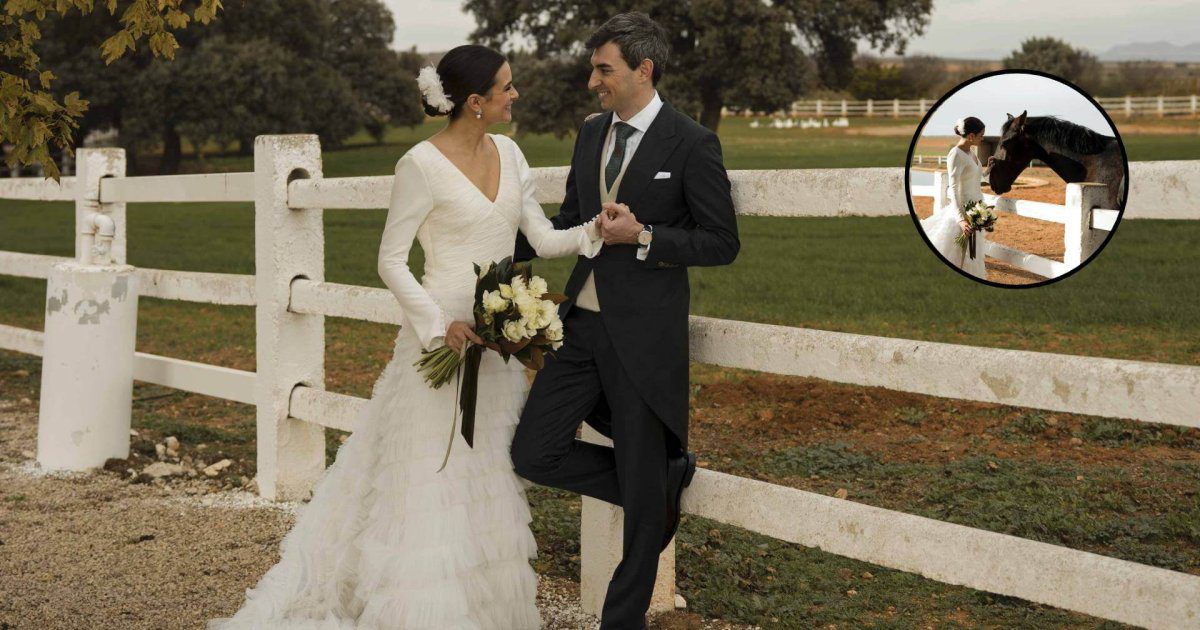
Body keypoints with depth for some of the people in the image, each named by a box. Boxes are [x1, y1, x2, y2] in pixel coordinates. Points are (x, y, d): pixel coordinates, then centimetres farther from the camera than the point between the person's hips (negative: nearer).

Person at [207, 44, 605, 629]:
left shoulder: (509, 154, 7)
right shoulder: (423, 164, -13)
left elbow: (543, 239, 8)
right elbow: (391, 260, -11)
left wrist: (595, 231, -9)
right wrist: (438, 324, -20)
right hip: (444, 337, -7)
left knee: (487, 476, 12)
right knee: (434, 475, -1)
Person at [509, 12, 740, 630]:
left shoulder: (691, 145, -9)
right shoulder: (591, 134, 11)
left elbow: (722, 243, -8)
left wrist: (643, 237, -18)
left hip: (644, 333, -6)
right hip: (584, 324, 7)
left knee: (641, 495, 3)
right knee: (533, 452, 1)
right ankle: (664, 476, 20)